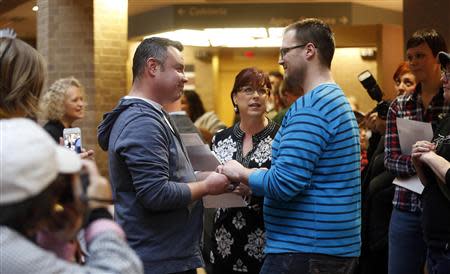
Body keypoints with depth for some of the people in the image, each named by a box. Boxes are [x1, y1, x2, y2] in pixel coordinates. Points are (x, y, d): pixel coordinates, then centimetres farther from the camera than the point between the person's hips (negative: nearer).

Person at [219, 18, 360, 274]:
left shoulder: (310, 106, -18)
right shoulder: (337, 99, 16)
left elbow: (284, 184, -24)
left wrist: (242, 173, -6)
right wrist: (254, 178, 10)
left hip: (305, 251, -10)